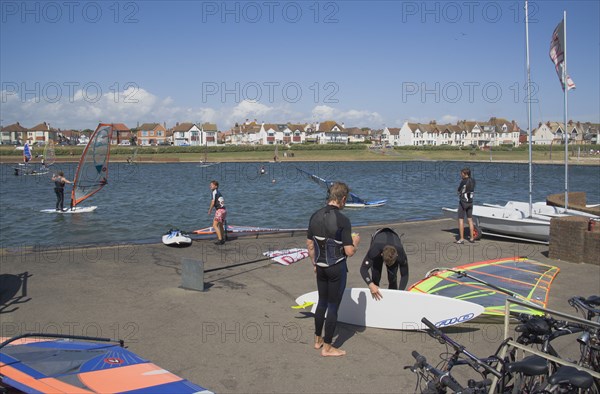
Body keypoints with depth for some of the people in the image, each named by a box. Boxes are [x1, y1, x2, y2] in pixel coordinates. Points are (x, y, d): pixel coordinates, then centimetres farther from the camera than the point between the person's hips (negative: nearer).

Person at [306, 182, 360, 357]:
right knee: (333, 306, 5)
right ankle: (327, 347, 14)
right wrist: (355, 242, 2)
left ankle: (318, 340, 31)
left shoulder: (315, 216, -2)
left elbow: (309, 244, 6)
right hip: (337, 268, -6)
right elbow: (349, 252, -19)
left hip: (321, 267, 6)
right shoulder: (342, 221, -21)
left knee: (322, 303, 20)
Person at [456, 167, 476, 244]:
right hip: (470, 202, 7)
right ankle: (472, 238, 16)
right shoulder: (473, 181, 4)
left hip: (463, 202, -7)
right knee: (470, 220, 13)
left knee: (461, 220, -2)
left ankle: (461, 239, -4)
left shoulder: (463, 181, -17)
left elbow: (458, 191, -5)